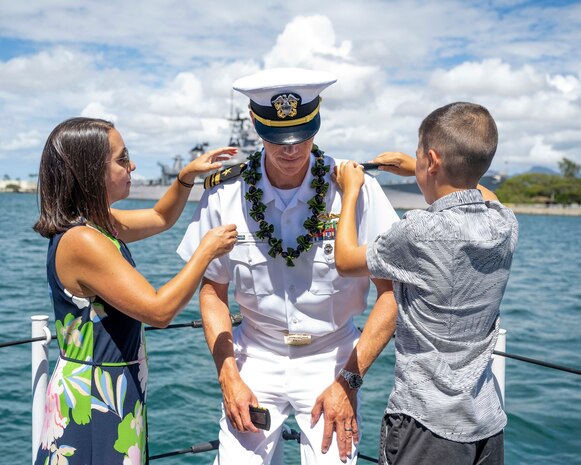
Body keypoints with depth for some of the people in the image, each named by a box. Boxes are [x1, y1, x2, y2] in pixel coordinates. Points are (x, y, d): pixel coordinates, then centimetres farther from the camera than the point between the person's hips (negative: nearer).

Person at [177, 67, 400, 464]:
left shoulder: (355, 189, -16)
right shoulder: (225, 194, -9)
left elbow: (393, 292, -10)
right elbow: (212, 291, 2)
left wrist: (349, 381, -14)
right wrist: (228, 376, -7)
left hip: (330, 360, -1)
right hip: (255, 356, 2)